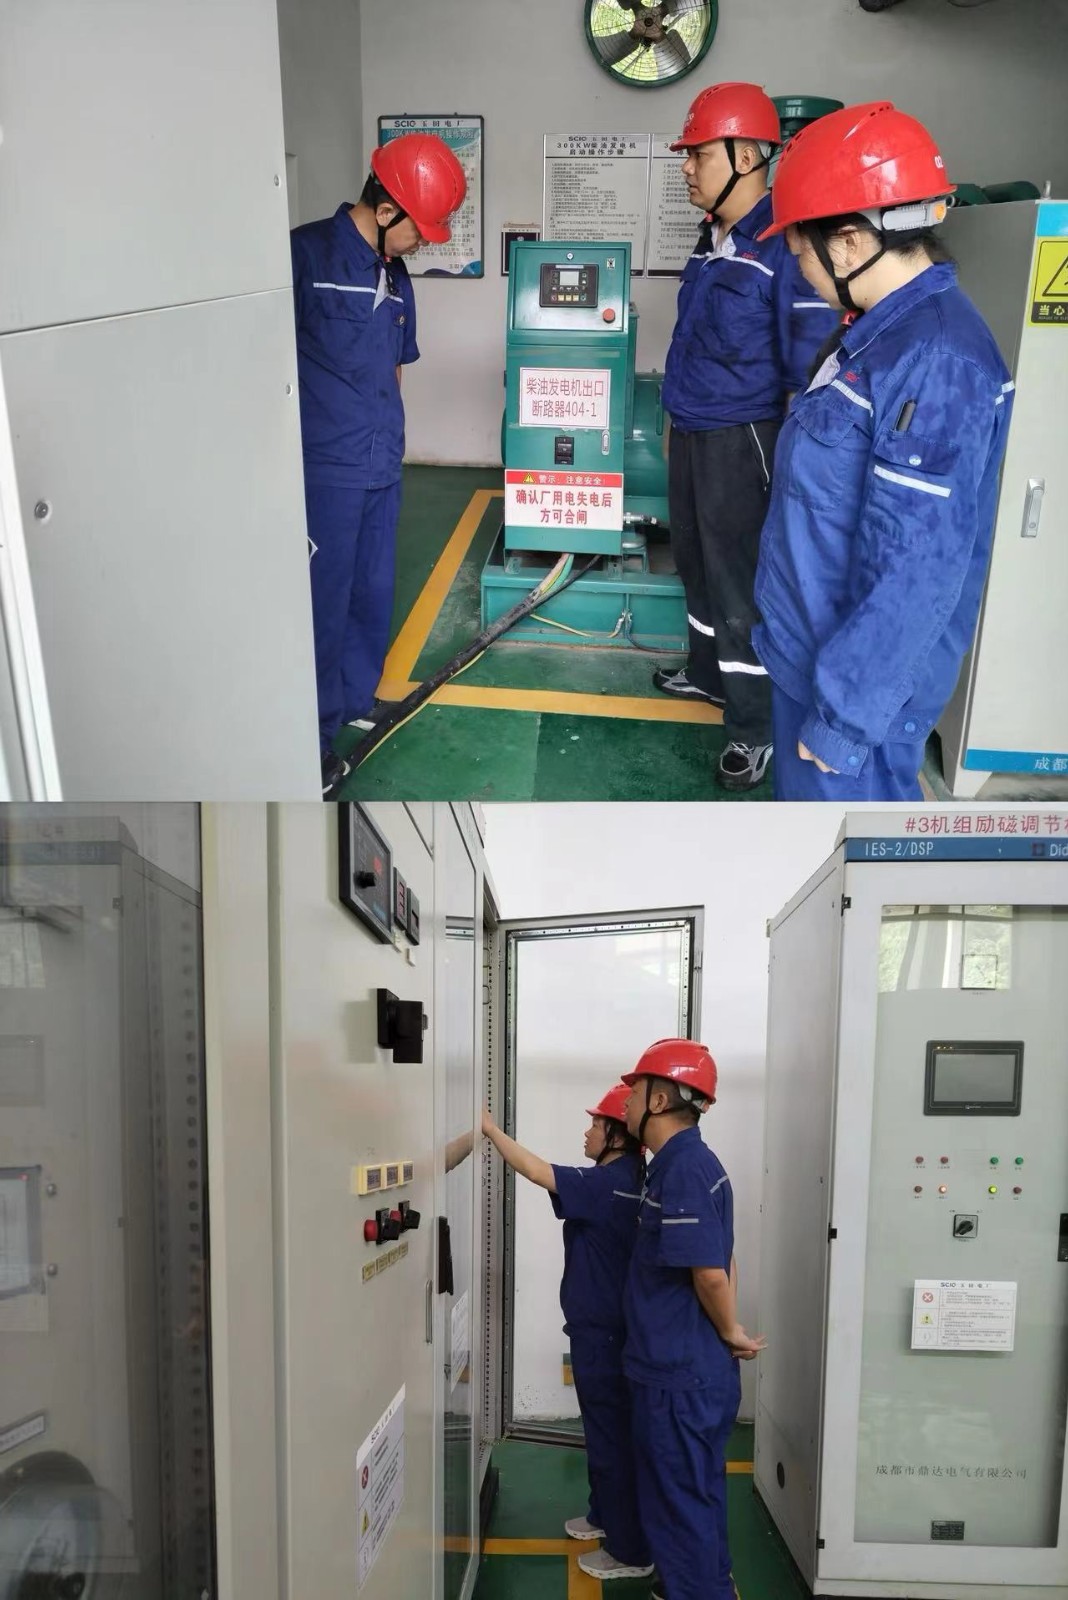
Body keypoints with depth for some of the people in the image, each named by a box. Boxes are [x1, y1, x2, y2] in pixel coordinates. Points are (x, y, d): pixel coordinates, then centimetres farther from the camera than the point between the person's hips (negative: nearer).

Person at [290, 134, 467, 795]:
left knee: (373, 590, 15)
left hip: (381, 466, 8)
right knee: (324, 599, -2)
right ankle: (314, 734, 10)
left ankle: (357, 696, 32)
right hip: (325, 467, -7)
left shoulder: (395, 275, 13)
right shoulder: (306, 253, -12)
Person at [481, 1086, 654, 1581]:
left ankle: (630, 1551, 12)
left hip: (602, 1330, -10)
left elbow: (536, 1171, -27)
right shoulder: (626, 1182, 5)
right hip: (608, 1323, 10)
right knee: (605, 1427, 23)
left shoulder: (607, 1184, -24)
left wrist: (490, 1128, -18)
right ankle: (606, 1514, 39)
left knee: (611, 1434, 1)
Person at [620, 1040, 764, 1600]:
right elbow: (722, 1259, 15)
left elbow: (710, 1271, -26)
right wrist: (730, 1330, 13)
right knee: (694, 1490, 23)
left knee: (682, 1497, 5)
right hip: (688, 1364, 10)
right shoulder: (686, 1162, 8)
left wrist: (730, 1334, -11)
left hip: (681, 1372, -10)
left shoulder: (683, 1169, -23)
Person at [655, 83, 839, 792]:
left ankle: (755, 728, 8)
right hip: (693, 434, 9)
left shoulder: (783, 245, -18)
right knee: (698, 562, 20)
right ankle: (710, 675, 39)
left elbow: (808, 368, -20)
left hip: (741, 441, -9)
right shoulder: (714, 239, 10)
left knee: (739, 582, -3)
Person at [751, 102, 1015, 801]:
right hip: (817, 645, 10)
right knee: (811, 801, 24)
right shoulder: (889, 331, 7)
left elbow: (914, 569, -28)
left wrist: (844, 711, -24)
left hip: (861, 672, -9)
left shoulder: (934, 363, -25)